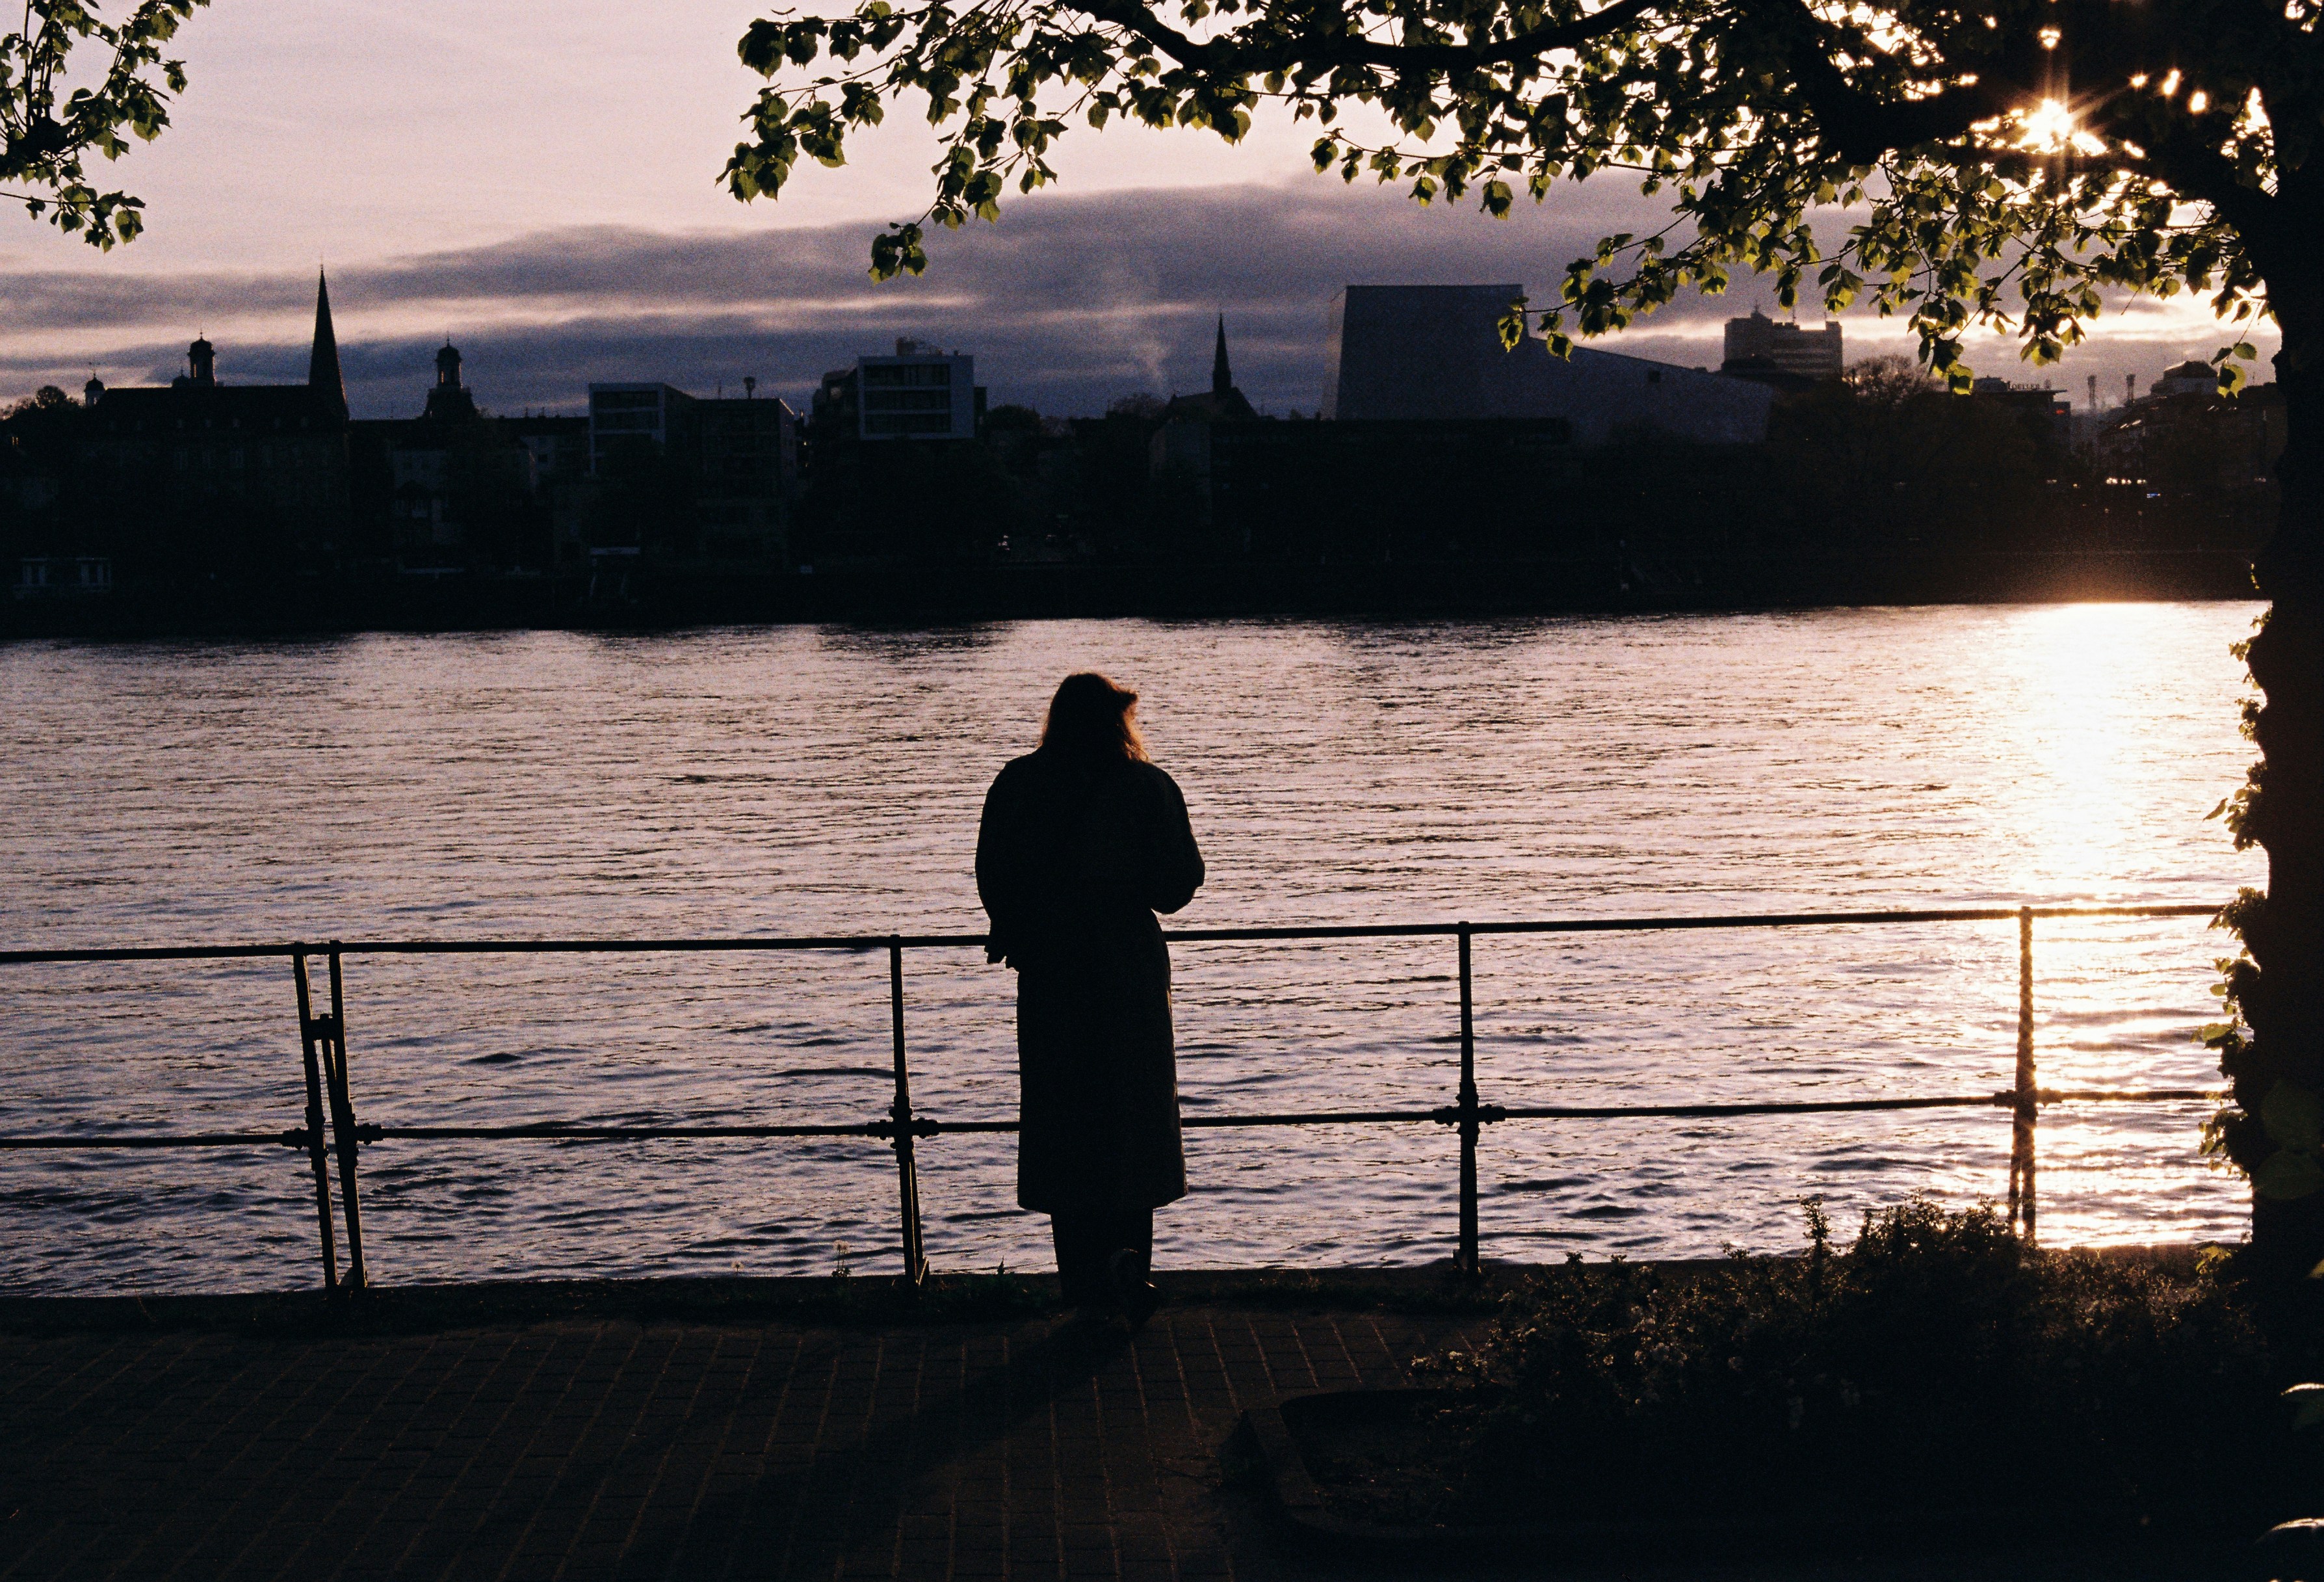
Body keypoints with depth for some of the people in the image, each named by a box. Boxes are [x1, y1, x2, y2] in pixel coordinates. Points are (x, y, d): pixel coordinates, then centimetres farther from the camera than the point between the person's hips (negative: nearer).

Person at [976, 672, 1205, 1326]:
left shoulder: (1017, 785, -1)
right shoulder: (1148, 788, -5)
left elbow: (992, 875, 2)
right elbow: (1178, 883, -6)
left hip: (1049, 976, 1)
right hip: (1130, 971, -1)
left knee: (1062, 1121, 9)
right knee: (1135, 1114, 9)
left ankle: (1084, 1278, 13)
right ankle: (1128, 1248, -10)